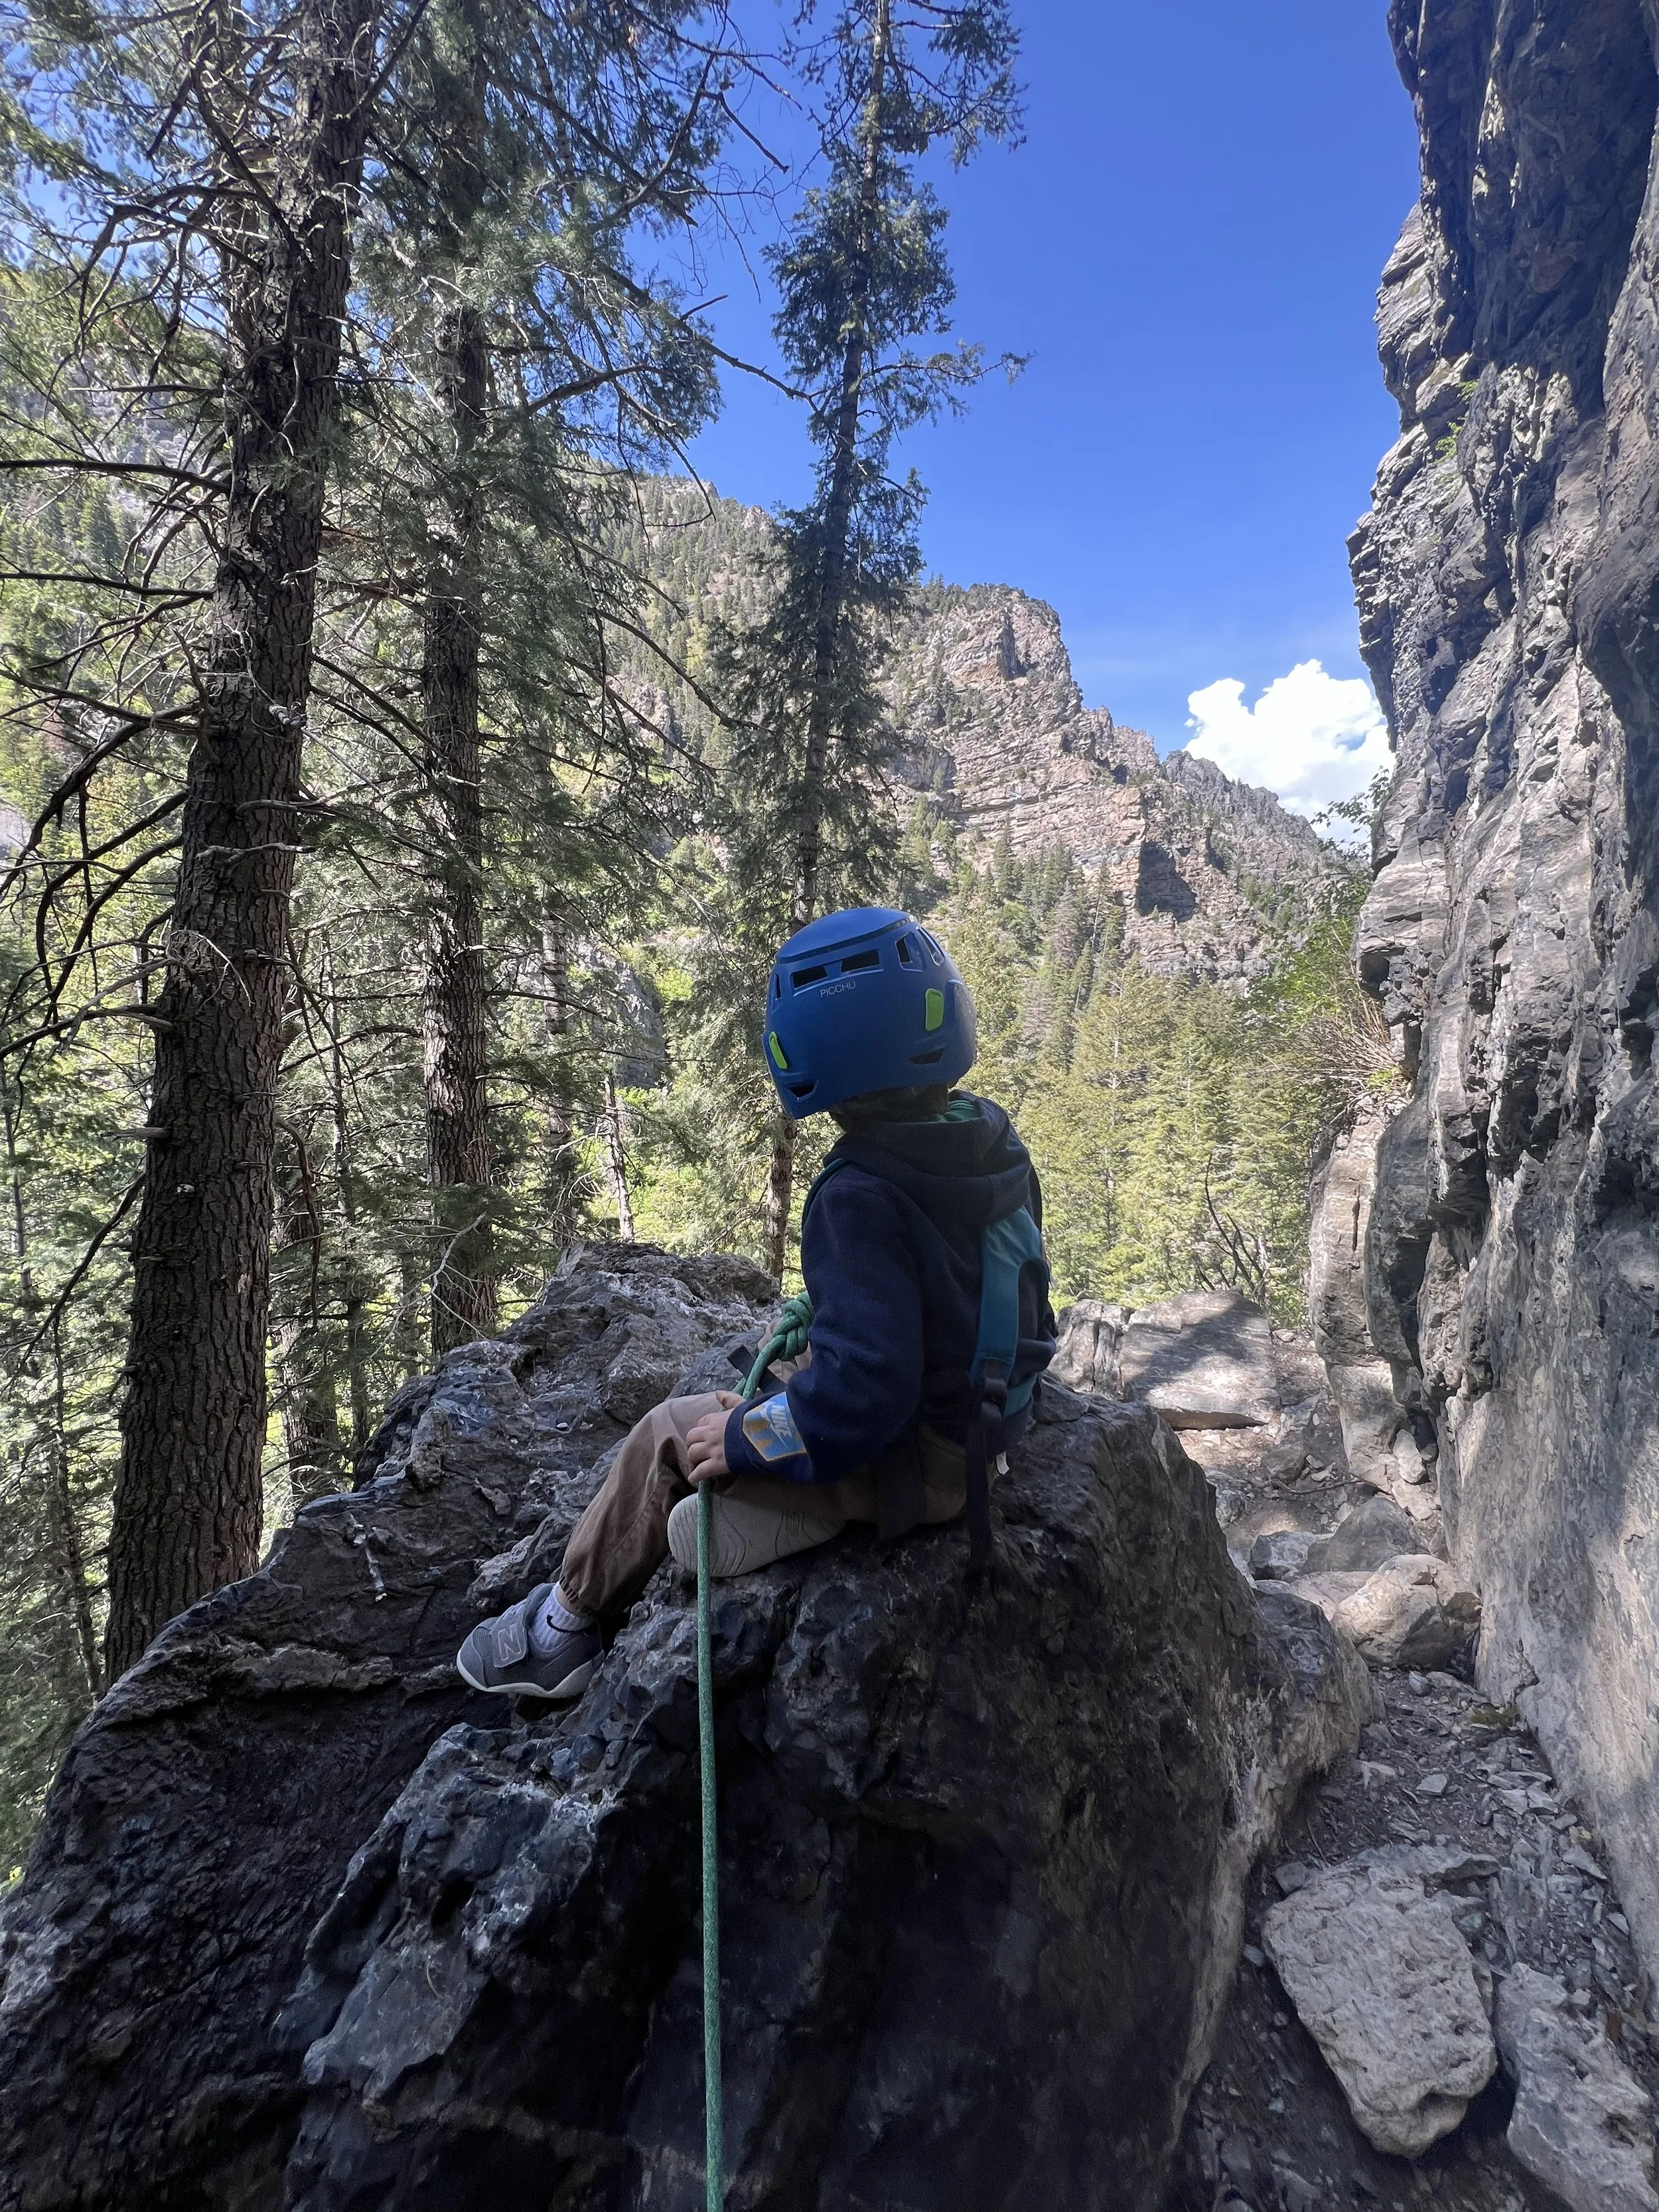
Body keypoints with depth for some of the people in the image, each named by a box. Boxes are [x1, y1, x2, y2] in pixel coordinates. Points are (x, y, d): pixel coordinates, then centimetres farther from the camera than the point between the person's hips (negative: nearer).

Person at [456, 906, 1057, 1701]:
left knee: (673, 1435, 6)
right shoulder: (995, 1142, -3)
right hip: (985, 1421, 8)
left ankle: (565, 1624, 25)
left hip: (908, 1461, -8)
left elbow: (859, 1391, -31)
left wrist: (743, 1441, -16)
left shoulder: (862, 1199, -29)